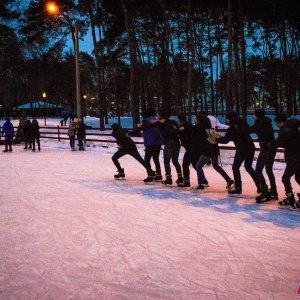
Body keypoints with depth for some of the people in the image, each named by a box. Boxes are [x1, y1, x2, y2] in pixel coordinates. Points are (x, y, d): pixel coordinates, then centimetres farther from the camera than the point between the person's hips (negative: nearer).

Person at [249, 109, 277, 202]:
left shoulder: (260, 123, -10)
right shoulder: (267, 123, 13)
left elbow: (248, 130, -7)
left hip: (266, 148, -9)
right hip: (272, 148, 9)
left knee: (258, 171, -5)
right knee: (269, 170, 19)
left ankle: (265, 193, -12)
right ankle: (273, 192, 24)